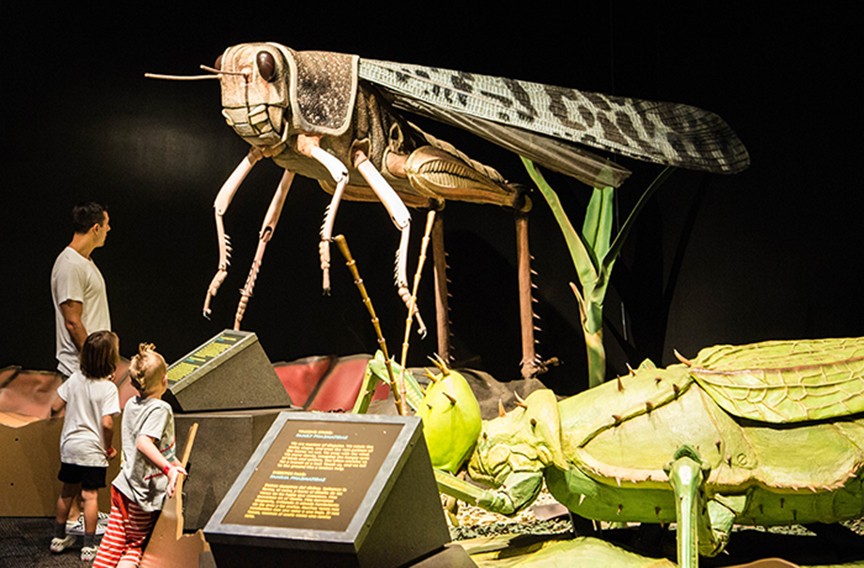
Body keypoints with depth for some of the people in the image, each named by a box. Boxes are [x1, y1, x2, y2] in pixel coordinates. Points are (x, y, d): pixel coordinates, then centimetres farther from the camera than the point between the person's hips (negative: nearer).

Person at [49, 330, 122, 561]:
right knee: (90, 495, 3)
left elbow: (56, 407, 2)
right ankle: (88, 546, 8)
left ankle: (59, 538, 31)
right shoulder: (108, 388, -17)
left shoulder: (75, 379, -3)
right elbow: (107, 423, -23)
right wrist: (108, 447, -7)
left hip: (69, 445, 5)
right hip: (92, 449, -5)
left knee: (67, 491, 18)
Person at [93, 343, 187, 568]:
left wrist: (172, 461, 23)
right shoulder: (160, 409, -17)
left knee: (112, 543, 12)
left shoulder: (131, 404, 8)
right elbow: (144, 443, -32)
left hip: (122, 485, 7)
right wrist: (169, 468, -39)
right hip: (143, 494, -7)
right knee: (136, 546, 8)